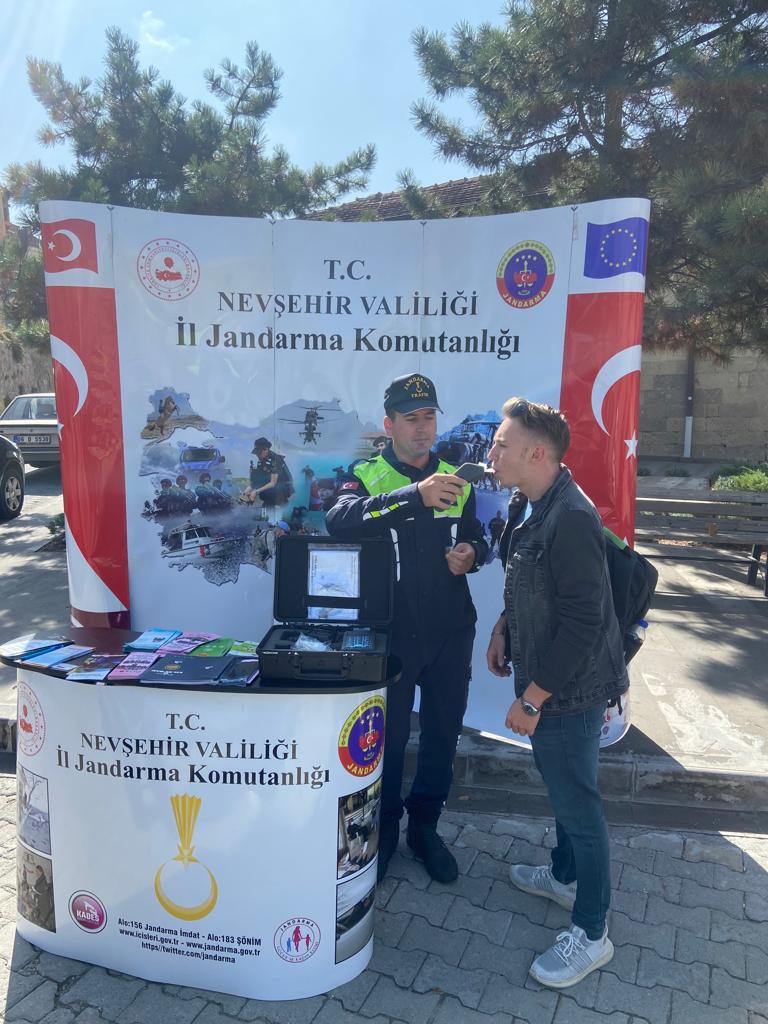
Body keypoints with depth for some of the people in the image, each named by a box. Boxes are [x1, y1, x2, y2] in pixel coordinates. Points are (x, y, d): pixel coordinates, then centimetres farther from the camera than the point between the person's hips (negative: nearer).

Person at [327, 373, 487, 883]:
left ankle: (425, 825, 37)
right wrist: (414, 495, -39)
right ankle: (383, 827, 35)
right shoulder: (368, 476, -6)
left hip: (451, 630, 4)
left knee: (443, 732, 15)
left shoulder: (456, 478, 7)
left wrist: (471, 553, -7)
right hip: (393, 630, -4)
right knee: (387, 735, 11)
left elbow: (476, 540, 18)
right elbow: (340, 521, -29)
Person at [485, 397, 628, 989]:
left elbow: (584, 623, -28)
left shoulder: (571, 519, -28)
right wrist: (504, 629, 11)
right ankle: (565, 875, 49)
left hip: (570, 690, -9)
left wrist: (532, 699, -23)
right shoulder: (529, 506, 3)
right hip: (542, 678, 9)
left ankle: (591, 935, 26)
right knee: (562, 788, 26)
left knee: (578, 804, 6)